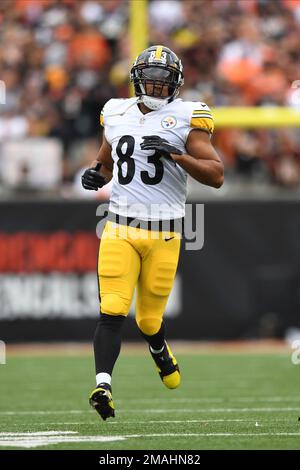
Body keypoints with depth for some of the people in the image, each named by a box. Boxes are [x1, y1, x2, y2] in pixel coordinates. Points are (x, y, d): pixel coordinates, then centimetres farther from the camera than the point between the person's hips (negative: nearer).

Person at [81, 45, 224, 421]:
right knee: (112, 311, -14)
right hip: (119, 230, 2)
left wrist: (174, 154, -21)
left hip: (164, 235, -2)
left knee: (149, 318, 8)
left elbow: (216, 175, -9)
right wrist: (95, 175, 3)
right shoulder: (117, 115, 9)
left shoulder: (186, 118, -2)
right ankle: (103, 385, -20)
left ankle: (160, 350, 42)